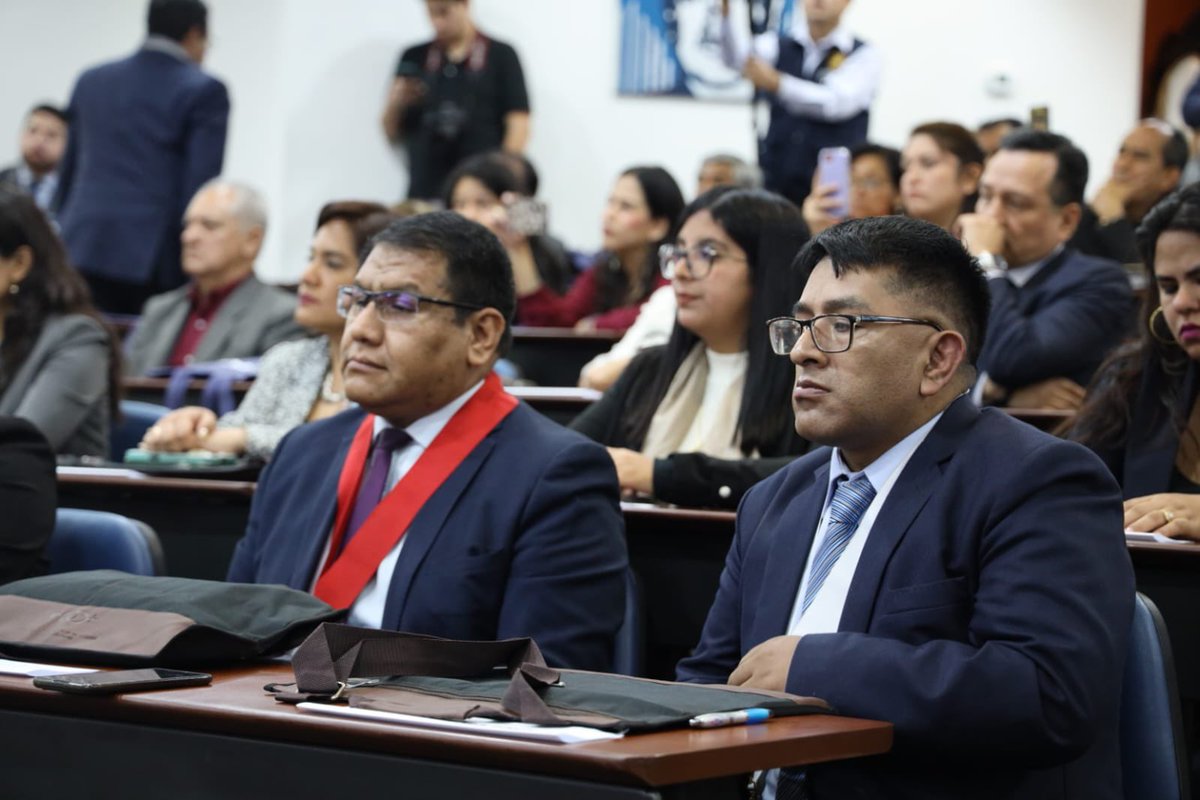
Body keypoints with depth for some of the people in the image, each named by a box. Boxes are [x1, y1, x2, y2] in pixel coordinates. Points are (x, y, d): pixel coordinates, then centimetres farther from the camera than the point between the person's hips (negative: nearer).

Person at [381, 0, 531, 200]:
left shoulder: (500, 56, 4)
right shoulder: (414, 59, 12)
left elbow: (518, 125, -1)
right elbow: (392, 132, 15)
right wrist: (395, 104, -5)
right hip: (425, 189, 3)